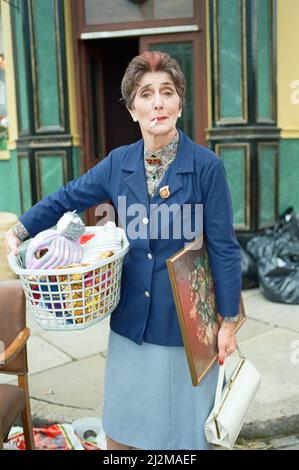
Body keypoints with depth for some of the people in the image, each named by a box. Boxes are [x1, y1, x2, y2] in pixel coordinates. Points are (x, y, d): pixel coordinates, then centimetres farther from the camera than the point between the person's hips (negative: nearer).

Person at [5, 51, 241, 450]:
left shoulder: (206, 166, -13)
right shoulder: (119, 163, -2)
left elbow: (223, 249, -10)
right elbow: (67, 198, 10)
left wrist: (229, 321, -6)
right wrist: (20, 230, -1)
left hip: (185, 318, -3)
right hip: (131, 317, 4)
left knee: (183, 424, 15)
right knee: (121, 425, 18)